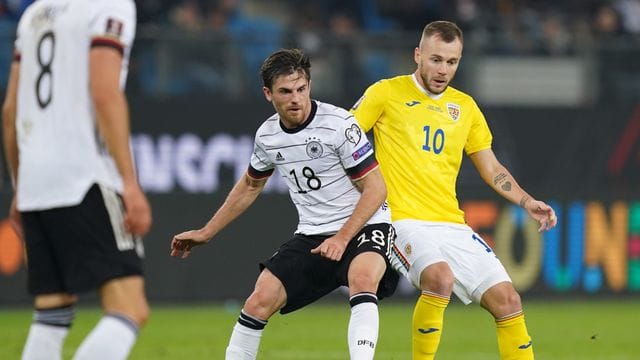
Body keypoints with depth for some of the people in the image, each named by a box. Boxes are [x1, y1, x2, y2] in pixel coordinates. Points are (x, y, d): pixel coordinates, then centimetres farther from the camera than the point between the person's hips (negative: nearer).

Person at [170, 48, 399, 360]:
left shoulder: (338, 123, -16)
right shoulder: (267, 135, 2)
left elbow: (375, 187, -14)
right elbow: (250, 185, 24)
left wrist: (342, 238, -23)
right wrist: (206, 232, 26)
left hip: (363, 226, -5)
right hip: (311, 235, 5)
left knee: (363, 278, -37)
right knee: (259, 302, -7)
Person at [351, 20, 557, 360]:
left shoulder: (465, 106, 15)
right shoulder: (386, 93, 1)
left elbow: (491, 168, 21)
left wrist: (527, 202, 7)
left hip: (452, 225, 6)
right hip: (403, 220, -6)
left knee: (507, 300, -4)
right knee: (440, 277, -33)